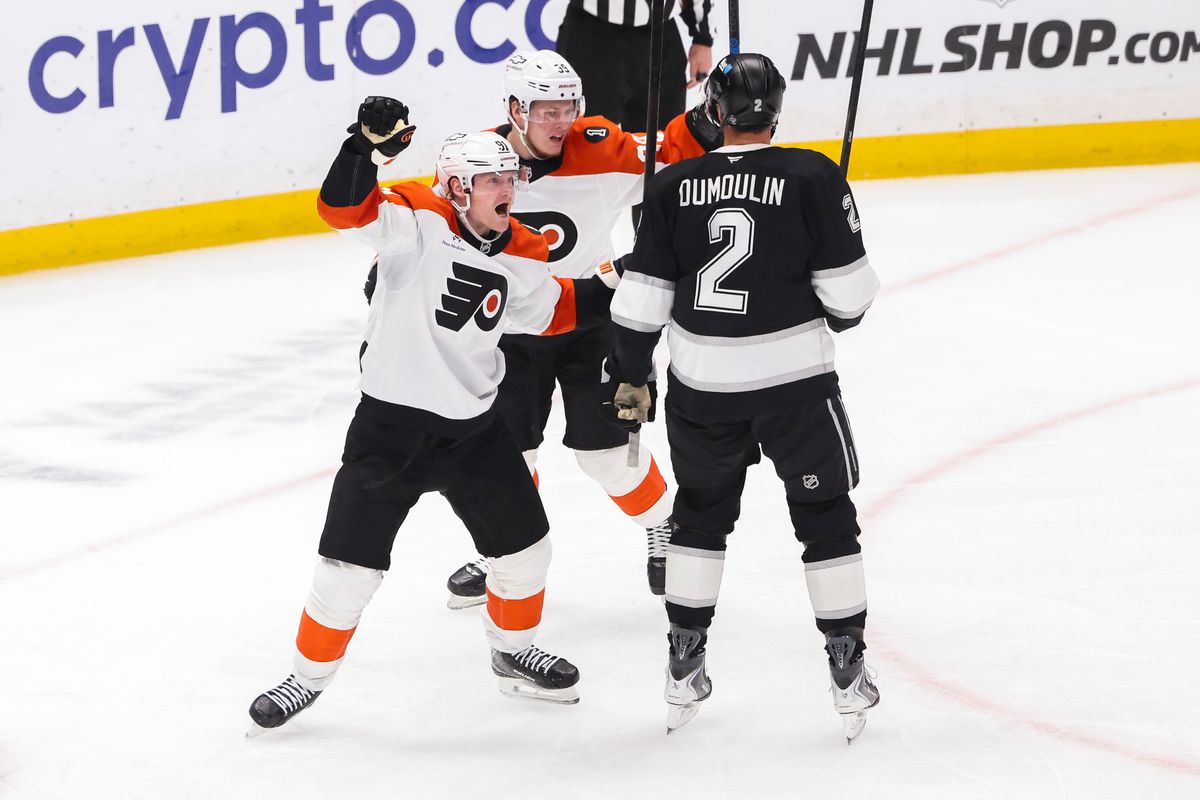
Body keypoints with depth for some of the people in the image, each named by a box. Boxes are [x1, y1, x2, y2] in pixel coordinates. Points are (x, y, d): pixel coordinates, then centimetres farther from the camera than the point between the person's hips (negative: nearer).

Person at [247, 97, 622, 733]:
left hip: (473, 428, 6)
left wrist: (611, 289, 10)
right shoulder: (418, 220, -15)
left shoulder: (520, 255, 4)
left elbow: (549, 310, 22)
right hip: (390, 423, -6)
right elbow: (342, 209, -29)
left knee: (524, 543, 13)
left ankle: (514, 653, 38)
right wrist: (368, 147, -45)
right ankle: (308, 675, 16)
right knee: (350, 563, -2)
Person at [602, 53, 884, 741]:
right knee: (826, 518, 12)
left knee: (701, 512, 21)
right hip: (795, 381, -2)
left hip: (702, 387, 3)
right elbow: (848, 290, -9)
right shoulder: (813, 177, -10)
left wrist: (630, 376, 13)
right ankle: (849, 674, 13)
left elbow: (642, 297, 1)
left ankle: (685, 671, 23)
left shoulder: (674, 186, -2)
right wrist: (840, 311, 14)